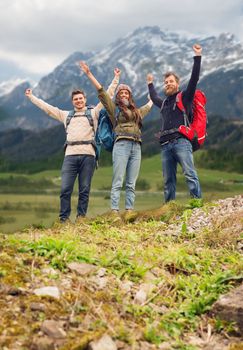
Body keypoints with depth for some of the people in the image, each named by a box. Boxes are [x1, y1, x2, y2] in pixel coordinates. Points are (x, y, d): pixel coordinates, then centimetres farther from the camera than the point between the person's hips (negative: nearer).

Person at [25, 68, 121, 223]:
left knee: (84, 189, -1)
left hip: (88, 155, -2)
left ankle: (81, 218, 5)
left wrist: (116, 79, 11)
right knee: (65, 189, -6)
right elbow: (46, 107, 29)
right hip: (70, 155, 2)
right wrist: (31, 97, 34)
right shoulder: (66, 115, 23)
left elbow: (107, 96, 13)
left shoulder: (93, 112, 16)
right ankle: (64, 219, -1)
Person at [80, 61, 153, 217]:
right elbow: (101, 91, 6)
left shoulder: (137, 111, 25)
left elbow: (148, 106, 46)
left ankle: (129, 211, -1)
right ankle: (115, 212, -12)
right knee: (117, 182, -9)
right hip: (121, 145, -5)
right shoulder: (114, 108, 12)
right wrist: (89, 74, 1)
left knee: (131, 184, 0)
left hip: (136, 147, 5)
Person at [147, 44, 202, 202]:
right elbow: (154, 98, 50)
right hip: (166, 145, 6)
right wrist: (150, 84, 64)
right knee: (168, 180, 4)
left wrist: (198, 57, -4)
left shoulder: (185, 97, 10)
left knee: (190, 174, -17)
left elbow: (194, 79, -1)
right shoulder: (164, 103, 27)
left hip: (181, 141, -6)